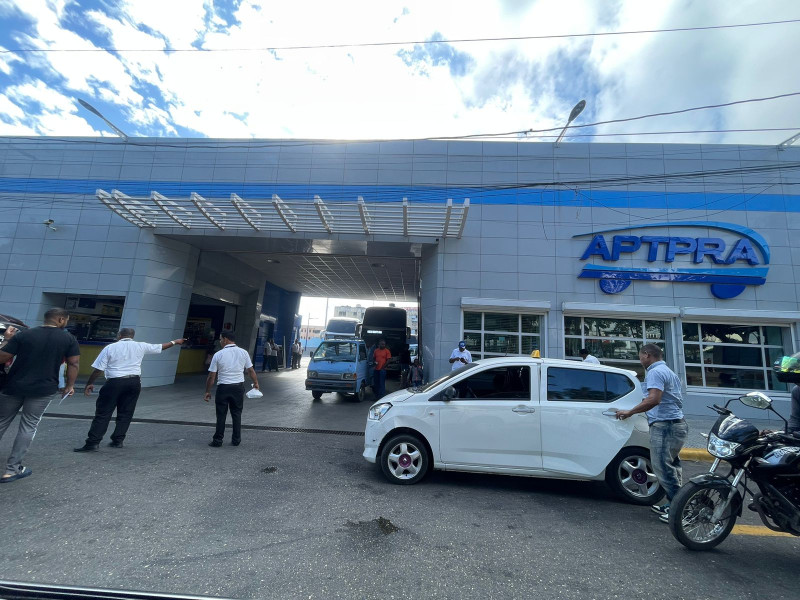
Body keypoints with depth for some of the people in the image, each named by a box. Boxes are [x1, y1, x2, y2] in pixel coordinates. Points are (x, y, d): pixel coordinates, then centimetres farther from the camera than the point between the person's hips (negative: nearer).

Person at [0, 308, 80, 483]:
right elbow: (74, 364, -3)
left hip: (14, 387, 2)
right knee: (28, 426, 7)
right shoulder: (69, 339, -3)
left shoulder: (24, 334, -1)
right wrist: (69, 385, 8)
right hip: (44, 390, -2)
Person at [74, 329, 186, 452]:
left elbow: (98, 369, -3)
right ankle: (118, 441, 15)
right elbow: (161, 346, 17)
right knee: (125, 414, 12)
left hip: (114, 383, -2)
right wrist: (175, 342, 33)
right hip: (134, 382, 3)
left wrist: (89, 384, 9)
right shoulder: (140, 346, 4)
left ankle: (92, 443, 1)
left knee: (102, 414, 3)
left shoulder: (110, 348, -2)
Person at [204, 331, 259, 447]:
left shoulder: (218, 355, -6)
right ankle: (236, 440, 17)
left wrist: (208, 391, 7)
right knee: (237, 414, 12)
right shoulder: (243, 352, -1)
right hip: (239, 386, 2)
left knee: (221, 415, 9)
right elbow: (251, 370, 2)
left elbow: (211, 377, -4)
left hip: (223, 387, -2)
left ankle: (217, 441, 17)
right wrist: (256, 383, 16)